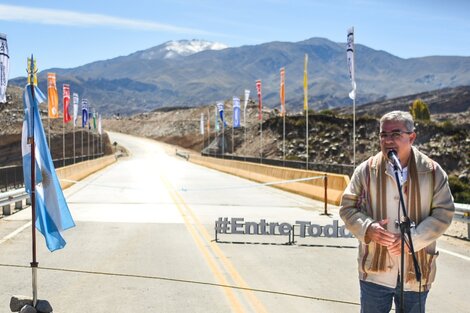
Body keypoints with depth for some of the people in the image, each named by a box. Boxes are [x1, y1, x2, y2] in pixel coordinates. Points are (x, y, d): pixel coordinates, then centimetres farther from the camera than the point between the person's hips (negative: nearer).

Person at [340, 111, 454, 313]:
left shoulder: (432, 172, -3)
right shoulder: (366, 170, -2)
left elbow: (444, 212, -4)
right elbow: (347, 207, 3)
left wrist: (413, 239, -16)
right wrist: (368, 228, -17)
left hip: (415, 274, 0)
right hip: (375, 271, 0)